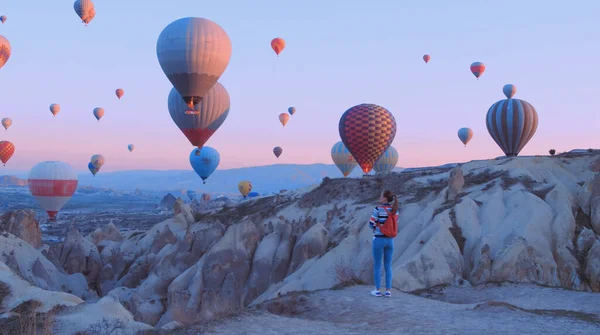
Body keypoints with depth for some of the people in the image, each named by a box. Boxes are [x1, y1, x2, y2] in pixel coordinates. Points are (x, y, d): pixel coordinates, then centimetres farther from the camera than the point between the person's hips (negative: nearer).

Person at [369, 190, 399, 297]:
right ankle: (388, 291, 9)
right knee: (388, 266, 12)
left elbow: (371, 224, -12)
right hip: (390, 240, 5)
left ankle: (378, 290, 8)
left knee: (377, 265, 7)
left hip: (378, 240, -4)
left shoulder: (378, 209, -14)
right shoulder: (395, 210, 2)